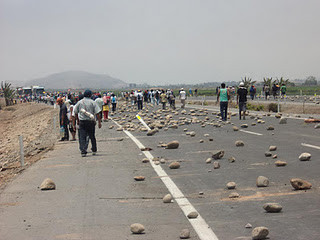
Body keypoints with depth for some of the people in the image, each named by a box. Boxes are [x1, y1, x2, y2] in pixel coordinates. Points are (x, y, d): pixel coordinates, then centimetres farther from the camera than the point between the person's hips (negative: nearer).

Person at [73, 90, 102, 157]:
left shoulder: (79, 102, 5)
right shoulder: (93, 102, -1)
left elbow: (76, 113, 11)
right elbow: (97, 113, -7)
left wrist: (74, 121, 24)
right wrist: (99, 122, -5)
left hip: (82, 122, 1)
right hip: (91, 121, 0)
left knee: (82, 137, -1)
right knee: (92, 136, 13)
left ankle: (83, 151, -11)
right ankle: (94, 150, 23)